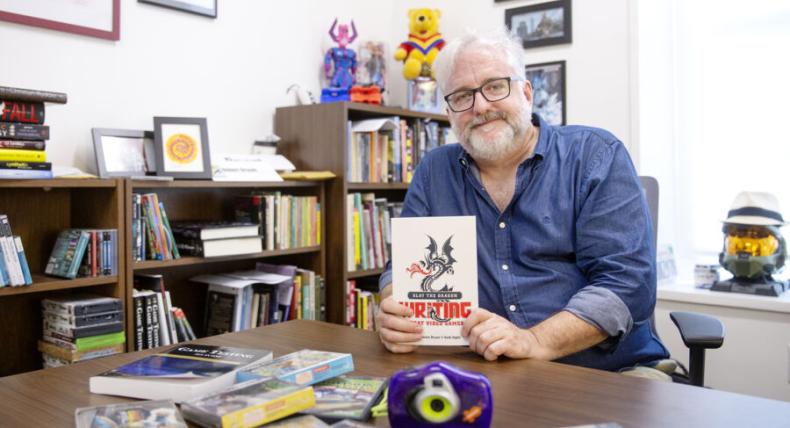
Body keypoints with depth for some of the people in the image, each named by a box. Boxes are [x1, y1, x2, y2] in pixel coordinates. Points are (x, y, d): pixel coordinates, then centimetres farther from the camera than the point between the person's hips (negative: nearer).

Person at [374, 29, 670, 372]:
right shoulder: (434, 173, 9)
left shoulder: (596, 156, -2)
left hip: (608, 372, -1)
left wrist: (535, 341, -26)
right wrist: (392, 314, -15)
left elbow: (627, 282, -11)